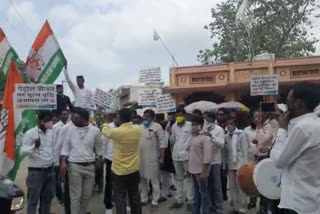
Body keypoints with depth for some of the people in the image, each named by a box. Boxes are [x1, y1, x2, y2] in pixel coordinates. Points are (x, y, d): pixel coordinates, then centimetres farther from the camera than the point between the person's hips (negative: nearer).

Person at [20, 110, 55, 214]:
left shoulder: (51, 132, 5)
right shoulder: (30, 133, -13)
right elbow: (22, 151, -18)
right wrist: (34, 146, -37)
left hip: (50, 170, 6)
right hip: (36, 171, -6)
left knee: (48, 197, 18)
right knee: (33, 200, 3)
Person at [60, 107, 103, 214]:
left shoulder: (95, 130, -3)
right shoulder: (71, 129, -3)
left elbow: (99, 148, 8)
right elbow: (65, 147, 1)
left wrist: (99, 160, 10)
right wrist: (63, 162, -8)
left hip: (90, 166, 1)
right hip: (74, 166, -1)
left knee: (87, 195, 12)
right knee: (75, 196, 2)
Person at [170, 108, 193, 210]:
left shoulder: (190, 125, -7)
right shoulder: (174, 126, 9)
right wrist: (169, 133, 1)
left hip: (187, 155, -5)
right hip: (176, 155, 5)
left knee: (189, 178, 4)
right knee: (179, 178, 14)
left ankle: (190, 200, 12)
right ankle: (179, 199, 23)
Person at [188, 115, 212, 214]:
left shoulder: (205, 138, -15)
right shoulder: (193, 137, 11)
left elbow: (207, 156, -20)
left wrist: (204, 171, -22)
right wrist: (188, 168, 15)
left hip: (200, 170, -8)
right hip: (193, 169, 8)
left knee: (203, 192, 2)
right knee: (196, 191, 19)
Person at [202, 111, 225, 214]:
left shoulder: (219, 129, -4)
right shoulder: (203, 129, 8)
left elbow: (222, 144, -16)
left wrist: (211, 136, -22)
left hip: (214, 162, -4)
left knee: (216, 186, 3)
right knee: (208, 186, 13)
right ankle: (211, 206, 26)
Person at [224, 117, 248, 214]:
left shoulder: (241, 135, -2)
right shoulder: (226, 137, 6)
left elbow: (245, 150, -5)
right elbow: (225, 151, 7)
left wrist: (245, 164, -11)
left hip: (240, 164, -4)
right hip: (230, 165, 4)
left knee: (241, 186, 0)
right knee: (232, 187, 8)